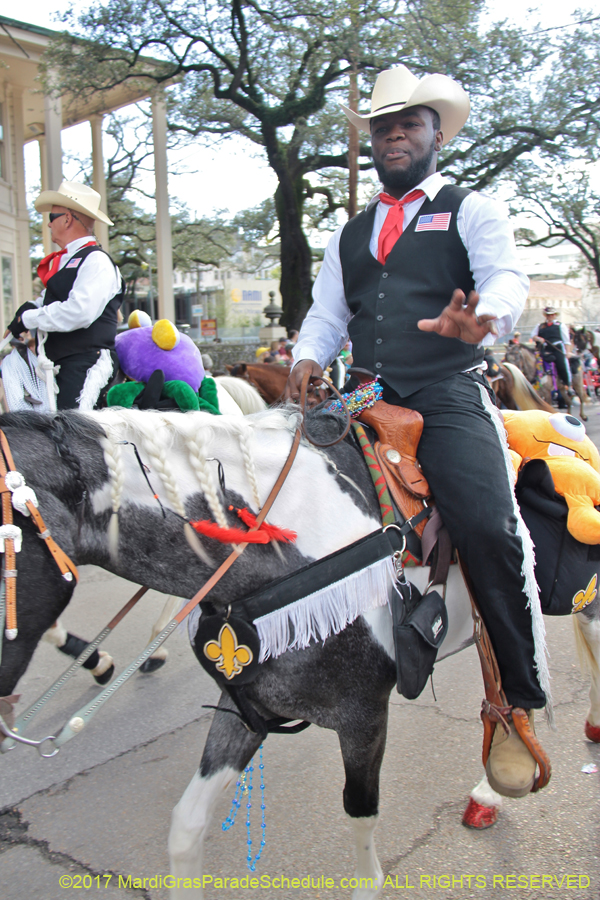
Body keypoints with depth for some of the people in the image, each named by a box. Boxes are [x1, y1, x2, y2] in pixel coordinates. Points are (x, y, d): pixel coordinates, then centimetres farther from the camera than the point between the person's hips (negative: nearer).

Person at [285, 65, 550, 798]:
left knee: (490, 530, -26)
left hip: (449, 395, -5)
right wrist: (308, 360, -2)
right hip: (366, 400, 5)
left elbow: (506, 279, -8)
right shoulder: (350, 234, 25)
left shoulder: (472, 211, 11)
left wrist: (480, 319, -32)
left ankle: (520, 707, -9)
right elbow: (326, 313, 21)